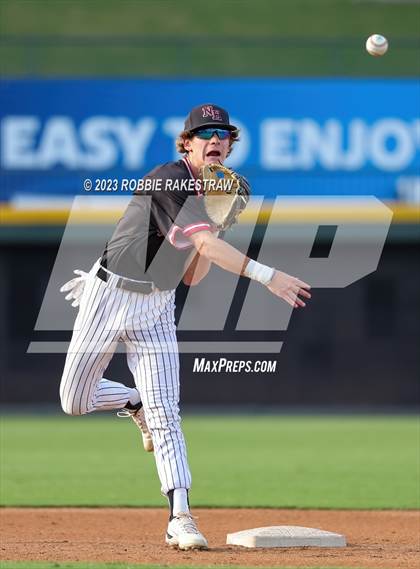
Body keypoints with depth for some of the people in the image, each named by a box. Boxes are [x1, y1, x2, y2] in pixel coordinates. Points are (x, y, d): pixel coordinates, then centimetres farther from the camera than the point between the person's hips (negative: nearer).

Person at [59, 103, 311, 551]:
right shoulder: (169, 181, -21)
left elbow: (193, 277, 8)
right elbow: (205, 243, -35)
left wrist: (220, 223, -5)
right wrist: (267, 276, -44)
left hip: (157, 308, 5)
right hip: (109, 294, -5)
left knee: (165, 409, -9)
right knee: (74, 402, 3)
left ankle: (180, 517, -13)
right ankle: (135, 403, 34)